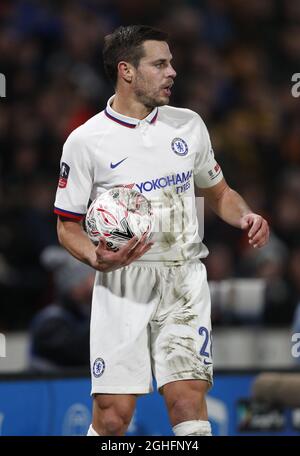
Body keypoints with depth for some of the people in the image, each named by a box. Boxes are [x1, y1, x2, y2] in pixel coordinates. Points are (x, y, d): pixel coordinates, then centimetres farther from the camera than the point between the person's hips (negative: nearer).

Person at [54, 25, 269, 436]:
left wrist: (245, 216, 0)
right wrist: (98, 259, -18)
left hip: (184, 280, 2)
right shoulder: (85, 141, -2)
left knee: (188, 398, -13)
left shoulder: (188, 124, 9)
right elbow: (68, 227, 3)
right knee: (113, 414, -6)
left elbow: (218, 193, 22)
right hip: (123, 283, -2)